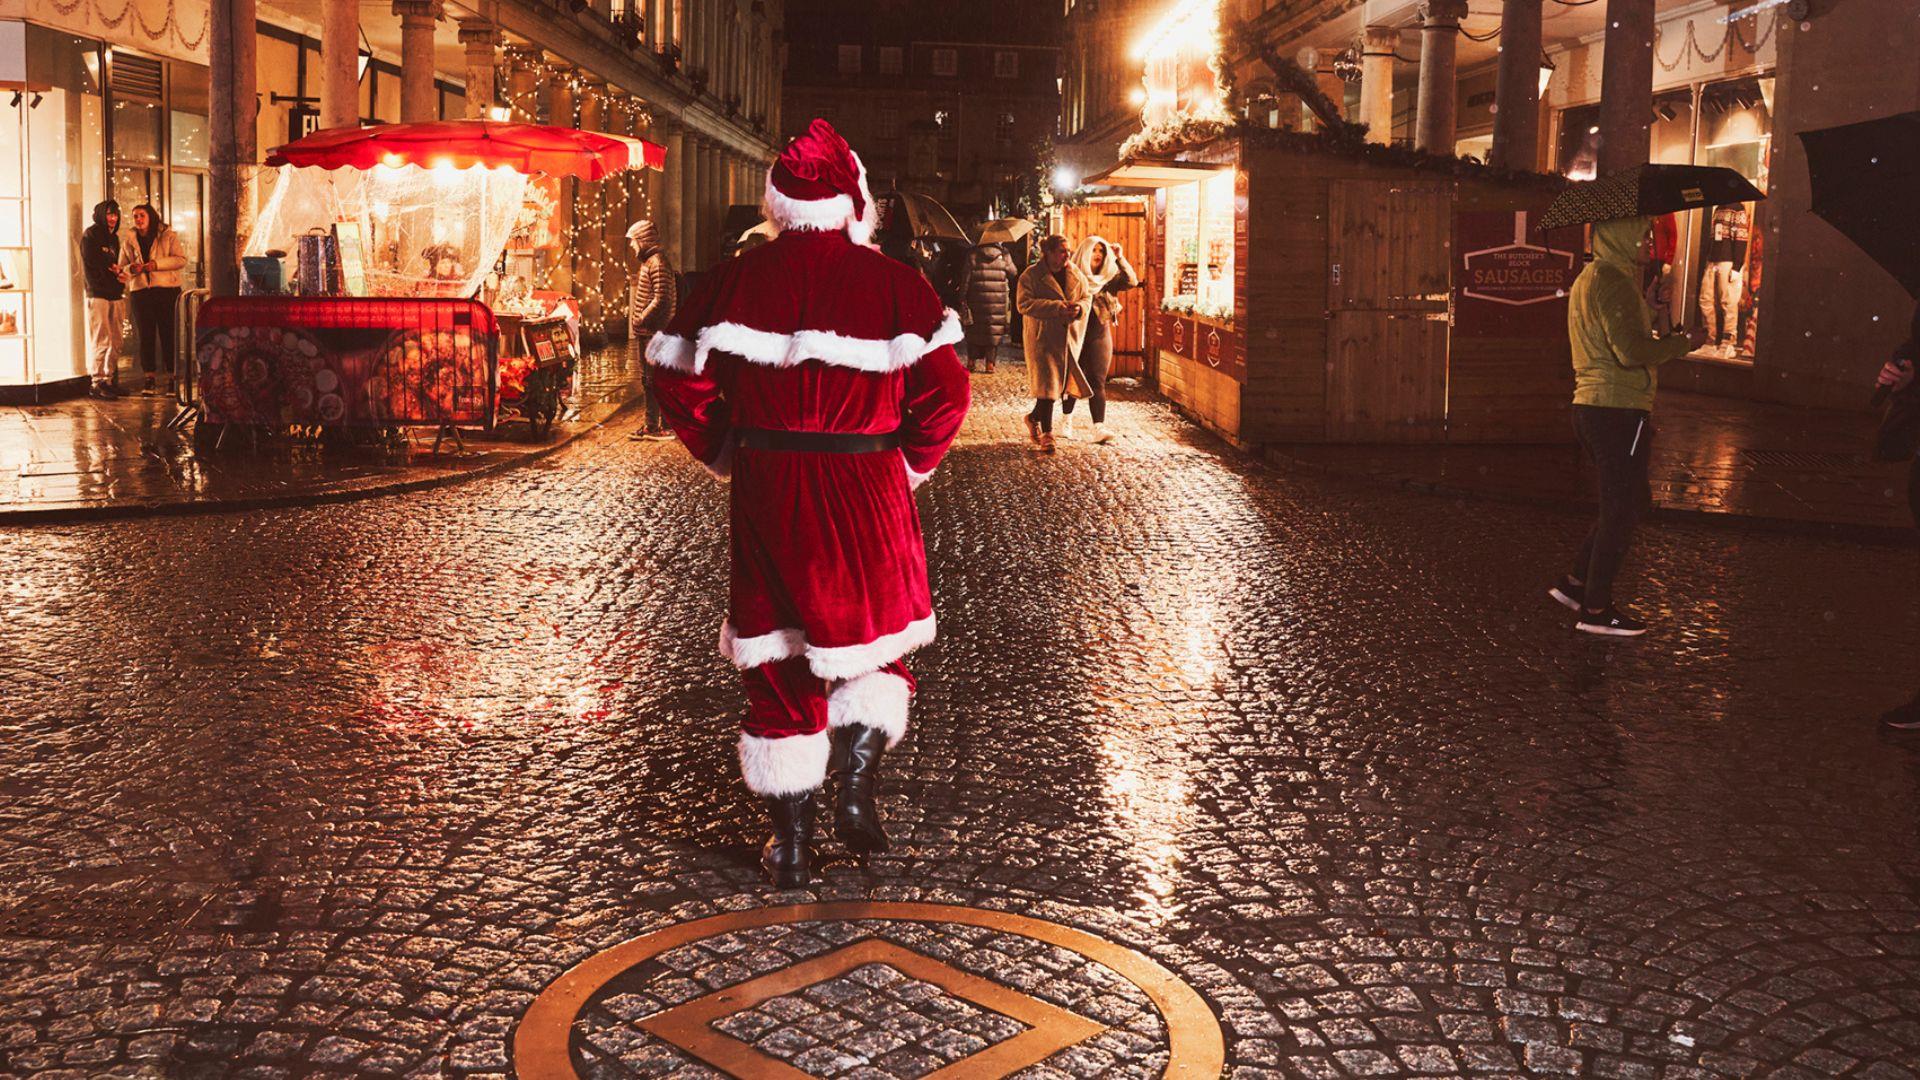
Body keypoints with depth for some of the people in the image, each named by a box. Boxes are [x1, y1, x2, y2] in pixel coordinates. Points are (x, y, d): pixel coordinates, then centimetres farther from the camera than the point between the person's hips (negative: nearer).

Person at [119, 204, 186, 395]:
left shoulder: (167, 236, 4)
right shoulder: (129, 241, 14)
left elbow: (181, 259, -5)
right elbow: (121, 268, 15)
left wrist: (157, 264, -16)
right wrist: (131, 269, -8)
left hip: (167, 291, -3)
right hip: (140, 292, 3)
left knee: (168, 336, -3)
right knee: (146, 337, 1)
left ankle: (171, 379, 3)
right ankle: (149, 380, 6)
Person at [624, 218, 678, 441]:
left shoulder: (658, 262, -15)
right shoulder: (649, 261, 18)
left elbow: (661, 299, -23)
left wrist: (641, 320, -18)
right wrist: (637, 317, 13)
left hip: (654, 333, -11)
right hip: (646, 332, 11)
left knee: (655, 380, -7)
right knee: (647, 379, 14)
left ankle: (668, 426, -3)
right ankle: (651, 425, 21)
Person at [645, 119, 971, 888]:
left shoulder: (737, 279, 0)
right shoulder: (894, 282, -6)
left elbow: (680, 381, 1)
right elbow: (944, 389, -11)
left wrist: (726, 453, 13)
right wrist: (912, 463, 4)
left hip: (768, 491, 1)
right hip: (867, 491, -1)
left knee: (777, 652, 10)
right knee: (875, 635, 20)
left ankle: (790, 842, 15)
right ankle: (857, 781, 2)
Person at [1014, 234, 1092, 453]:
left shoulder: (1076, 274, 8)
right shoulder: (1031, 275, -7)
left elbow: (1087, 296, 14)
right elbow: (1024, 303, -16)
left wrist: (1079, 308, -11)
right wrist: (1056, 308, -24)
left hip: (1069, 338, 5)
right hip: (1042, 337, -5)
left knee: (1062, 383, 9)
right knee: (1047, 383, -7)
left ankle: (1034, 417, 34)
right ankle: (1046, 434, 3)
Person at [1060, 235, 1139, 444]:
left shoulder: (1109, 277, 3)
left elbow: (1132, 281, -13)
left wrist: (1120, 258, -20)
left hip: (1100, 335, 1)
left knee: (1098, 382, -5)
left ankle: (1099, 428, -13)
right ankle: (1066, 420, 31)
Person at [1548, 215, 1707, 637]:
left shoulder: (1588, 278, 18)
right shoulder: (1614, 281, -15)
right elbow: (1633, 351, -24)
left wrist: (1663, 343, 18)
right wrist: (1683, 343, -11)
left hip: (1591, 407, 10)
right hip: (1619, 411, -10)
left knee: (1627, 503, 20)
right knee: (1621, 511, -1)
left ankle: (1577, 582, 23)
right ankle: (1596, 609, 5)